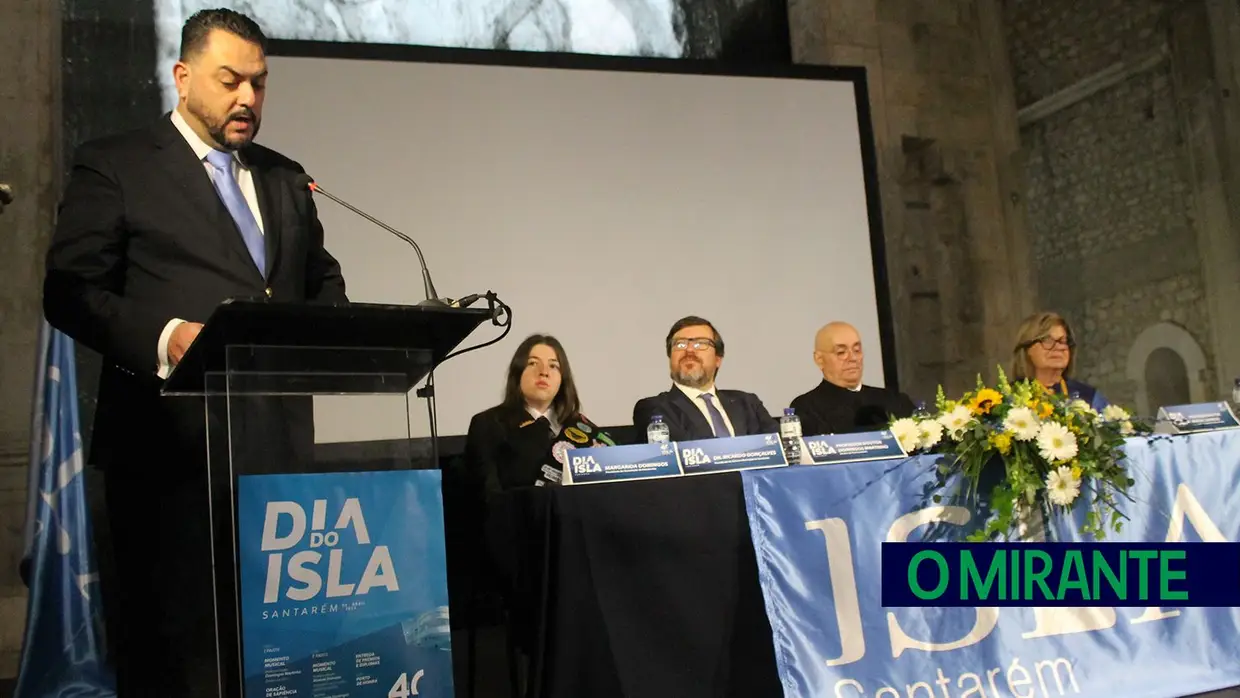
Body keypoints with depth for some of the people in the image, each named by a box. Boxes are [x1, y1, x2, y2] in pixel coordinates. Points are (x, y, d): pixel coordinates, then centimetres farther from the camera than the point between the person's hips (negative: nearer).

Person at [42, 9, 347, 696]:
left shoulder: (285, 177, 19)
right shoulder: (114, 165, 2)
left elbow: (322, 281, 22)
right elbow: (69, 291, -5)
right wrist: (166, 335, -22)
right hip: (171, 444, -4)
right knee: (170, 634, 3)